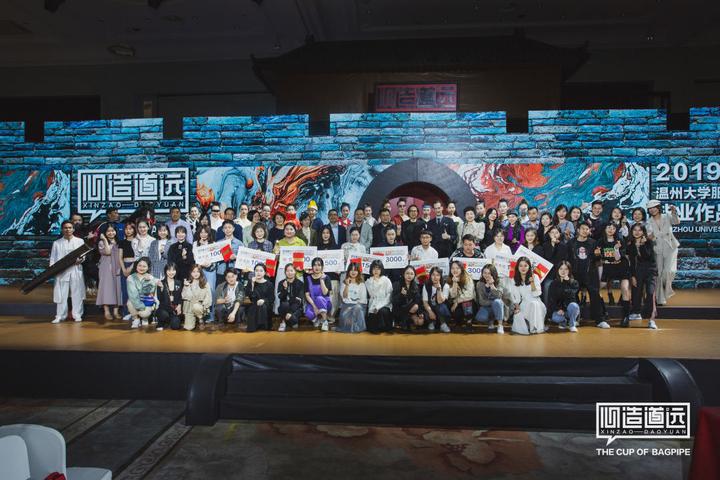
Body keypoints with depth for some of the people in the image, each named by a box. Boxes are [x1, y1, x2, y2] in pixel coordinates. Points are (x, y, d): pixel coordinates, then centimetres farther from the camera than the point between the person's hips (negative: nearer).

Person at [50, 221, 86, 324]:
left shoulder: (80, 241, 9)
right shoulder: (57, 243, 10)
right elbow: (53, 258, 8)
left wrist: (80, 260, -16)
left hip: (76, 271, 0)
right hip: (61, 272, 0)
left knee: (77, 294, 3)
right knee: (61, 294, 1)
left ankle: (77, 315, 10)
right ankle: (60, 316, 9)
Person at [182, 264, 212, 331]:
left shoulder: (205, 283, 1)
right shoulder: (187, 283, 4)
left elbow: (208, 297, -2)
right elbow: (185, 296, -2)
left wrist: (202, 305, -15)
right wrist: (186, 287, -14)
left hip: (200, 306, -1)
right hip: (189, 307, 2)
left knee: (196, 307, -38)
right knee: (188, 327, -14)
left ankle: (201, 320, -6)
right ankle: (195, 320, 23)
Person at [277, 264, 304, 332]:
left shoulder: (300, 283, -2)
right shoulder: (281, 283, 4)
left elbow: (298, 300, -11)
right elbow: (280, 297, -9)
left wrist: (291, 313, -22)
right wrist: (285, 288, -27)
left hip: (296, 308, -1)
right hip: (284, 308, 1)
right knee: (285, 304, -33)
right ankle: (283, 323, -13)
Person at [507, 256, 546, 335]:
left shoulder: (534, 277, 0)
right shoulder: (514, 281, 6)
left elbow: (536, 294, -8)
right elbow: (515, 297, 3)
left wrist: (532, 282, -22)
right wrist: (517, 308, -12)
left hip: (535, 303, -1)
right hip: (522, 306, 1)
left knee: (533, 304, -37)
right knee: (518, 317, -31)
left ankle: (535, 328, -23)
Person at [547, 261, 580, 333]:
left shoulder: (574, 283, 0)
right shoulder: (554, 283, 3)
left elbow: (571, 296, -18)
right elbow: (550, 299, -2)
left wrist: (567, 281, -19)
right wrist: (558, 309, -17)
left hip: (569, 308, 0)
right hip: (558, 309, 0)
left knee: (573, 305, -35)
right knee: (555, 318, -32)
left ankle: (572, 324, -6)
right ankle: (563, 322, 7)